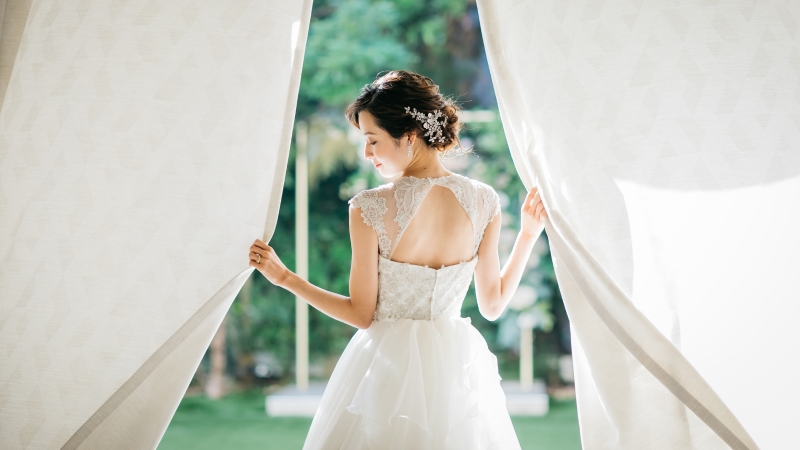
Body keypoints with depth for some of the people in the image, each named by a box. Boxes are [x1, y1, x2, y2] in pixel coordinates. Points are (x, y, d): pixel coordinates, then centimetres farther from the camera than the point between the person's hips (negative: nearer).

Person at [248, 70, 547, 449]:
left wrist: (284, 277, -2)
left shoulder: (370, 208, -15)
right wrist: (529, 233, 13)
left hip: (388, 365, -3)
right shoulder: (484, 201, -6)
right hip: (458, 362, 3)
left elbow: (361, 314, -9)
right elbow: (493, 304, 3)